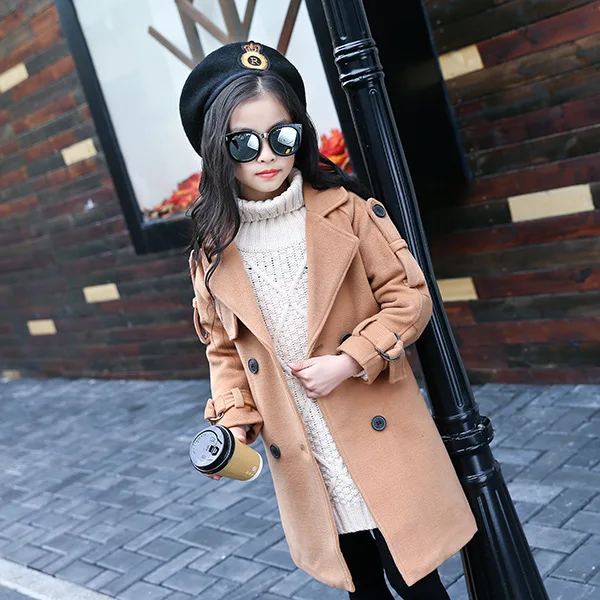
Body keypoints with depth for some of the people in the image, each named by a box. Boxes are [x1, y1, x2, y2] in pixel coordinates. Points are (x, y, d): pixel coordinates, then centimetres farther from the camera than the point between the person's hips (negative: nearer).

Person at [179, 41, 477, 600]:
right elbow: (224, 348, 8)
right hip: (305, 458, 2)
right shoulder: (212, 247, -1)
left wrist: (350, 361, -16)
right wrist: (234, 419, -5)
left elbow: (408, 297, -5)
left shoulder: (345, 209, -7)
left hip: (382, 443, -2)